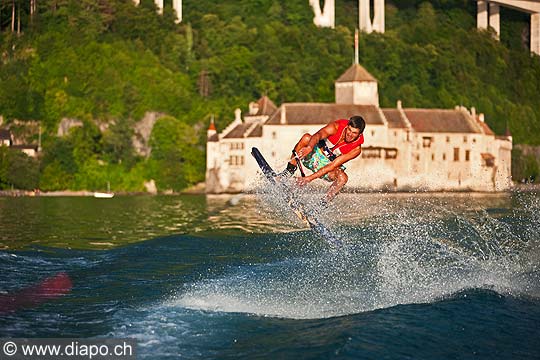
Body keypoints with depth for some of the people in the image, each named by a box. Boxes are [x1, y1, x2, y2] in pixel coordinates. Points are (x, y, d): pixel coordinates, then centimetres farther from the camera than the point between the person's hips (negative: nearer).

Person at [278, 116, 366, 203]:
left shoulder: (356, 149, -21)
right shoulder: (337, 126, -21)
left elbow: (333, 165, -25)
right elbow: (318, 135, -40)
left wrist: (310, 178, -32)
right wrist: (309, 147, -64)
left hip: (327, 164, 0)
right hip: (314, 155, 0)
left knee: (343, 178, -32)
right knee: (306, 137, -31)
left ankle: (323, 203, -22)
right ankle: (290, 169, -21)